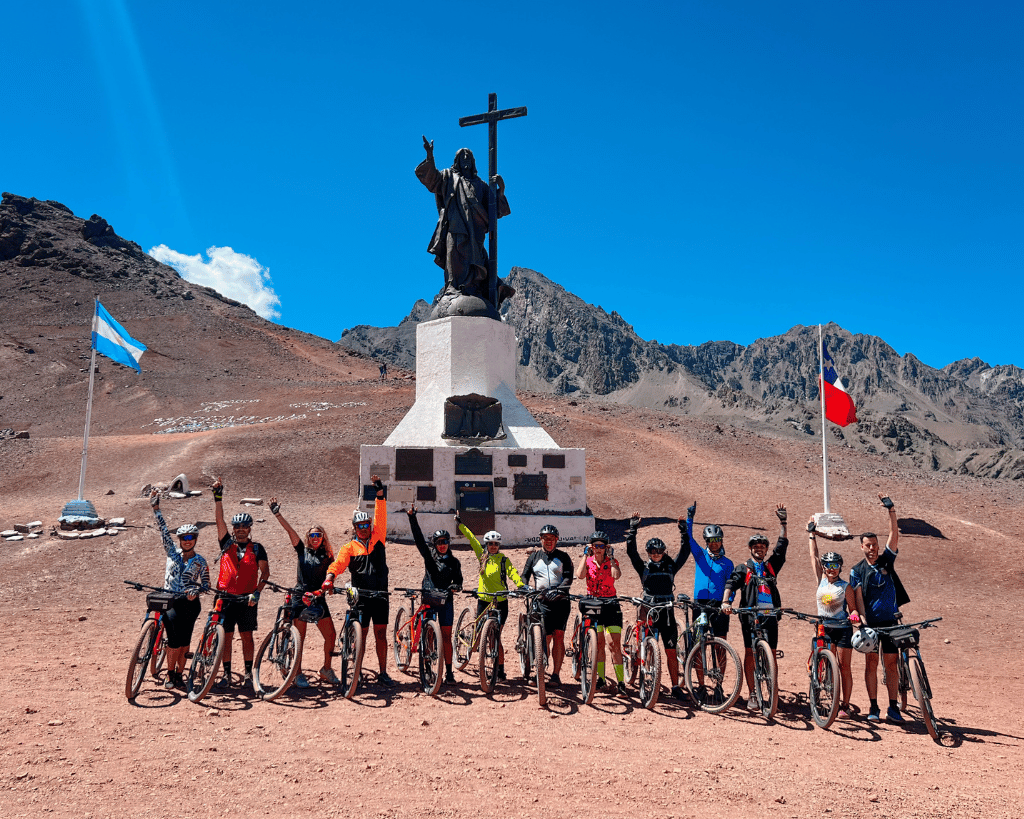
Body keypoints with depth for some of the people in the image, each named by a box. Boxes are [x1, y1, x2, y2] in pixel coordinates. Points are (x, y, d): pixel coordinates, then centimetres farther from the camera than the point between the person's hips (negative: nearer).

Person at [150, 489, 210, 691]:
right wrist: (156, 508, -3)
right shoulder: (172, 552, 7)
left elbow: (206, 585, 5)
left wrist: (196, 590, -17)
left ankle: (179, 674, 19)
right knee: (175, 641, -9)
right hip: (171, 602, 0)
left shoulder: (200, 562, 5)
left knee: (184, 642, 3)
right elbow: (163, 530, 2)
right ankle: (170, 674, 10)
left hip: (190, 603, 0)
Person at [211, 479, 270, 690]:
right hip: (225, 596, 1)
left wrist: (257, 592, -12)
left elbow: (265, 571, 1)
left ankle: (248, 673, 14)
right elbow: (219, 519, -3)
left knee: (246, 635, 4)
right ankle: (226, 674, 15)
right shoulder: (227, 544, 6)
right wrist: (218, 496, -12)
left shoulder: (257, 548, 4)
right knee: (226, 636, 4)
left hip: (247, 598, -1)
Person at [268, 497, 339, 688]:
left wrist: (323, 589, -19)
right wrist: (277, 514, -15)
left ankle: (326, 669, 19)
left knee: (331, 635, 0)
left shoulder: (327, 557, 7)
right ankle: (298, 674, 13)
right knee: (300, 638, 0)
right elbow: (290, 530, -6)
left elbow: (330, 576, 1)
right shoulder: (302, 550, 4)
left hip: (319, 599, 2)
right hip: (300, 598, -2)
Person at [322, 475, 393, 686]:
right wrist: (330, 577, -34)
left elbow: (381, 517, -1)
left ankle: (383, 673, 14)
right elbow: (338, 563, -14)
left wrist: (380, 493, -10)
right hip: (360, 597, -2)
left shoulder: (378, 539, 9)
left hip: (381, 595, 2)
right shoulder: (350, 547, 3)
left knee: (381, 635, 5)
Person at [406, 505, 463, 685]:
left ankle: (449, 672, 5)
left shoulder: (454, 562, 9)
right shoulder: (429, 556, 5)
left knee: (446, 636, 0)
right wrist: (412, 517, -9)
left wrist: (456, 586, -15)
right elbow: (418, 538, -2)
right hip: (429, 598, 0)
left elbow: (458, 580, 9)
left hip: (446, 601, 1)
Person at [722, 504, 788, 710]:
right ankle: (752, 695, 4)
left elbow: (781, 547, 12)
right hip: (750, 615, -2)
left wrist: (783, 523, 7)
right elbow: (731, 584, -4)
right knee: (750, 654, -2)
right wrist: (725, 601, -21)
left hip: (770, 615, 2)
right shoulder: (743, 568, 10)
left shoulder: (771, 566, 18)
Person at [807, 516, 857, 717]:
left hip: (843, 629, -3)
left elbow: (853, 608, 1)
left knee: (844, 666, 0)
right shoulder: (821, 580, 3)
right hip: (824, 628, 3)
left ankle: (845, 705, 7)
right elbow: (813, 555, 6)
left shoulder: (845, 586, -4)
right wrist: (811, 532, 8)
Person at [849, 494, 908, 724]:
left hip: (890, 621, 1)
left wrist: (891, 510, -16)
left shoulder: (886, 561, 5)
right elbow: (858, 598, -4)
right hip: (870, 622, -1)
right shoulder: (857, 571, 2)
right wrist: (863, 620, -17)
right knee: (871, 663, 2)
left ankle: (893, 707, 11)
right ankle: (874, 707, 10)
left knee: (891, 662, 3)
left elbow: (894, 535, -6)